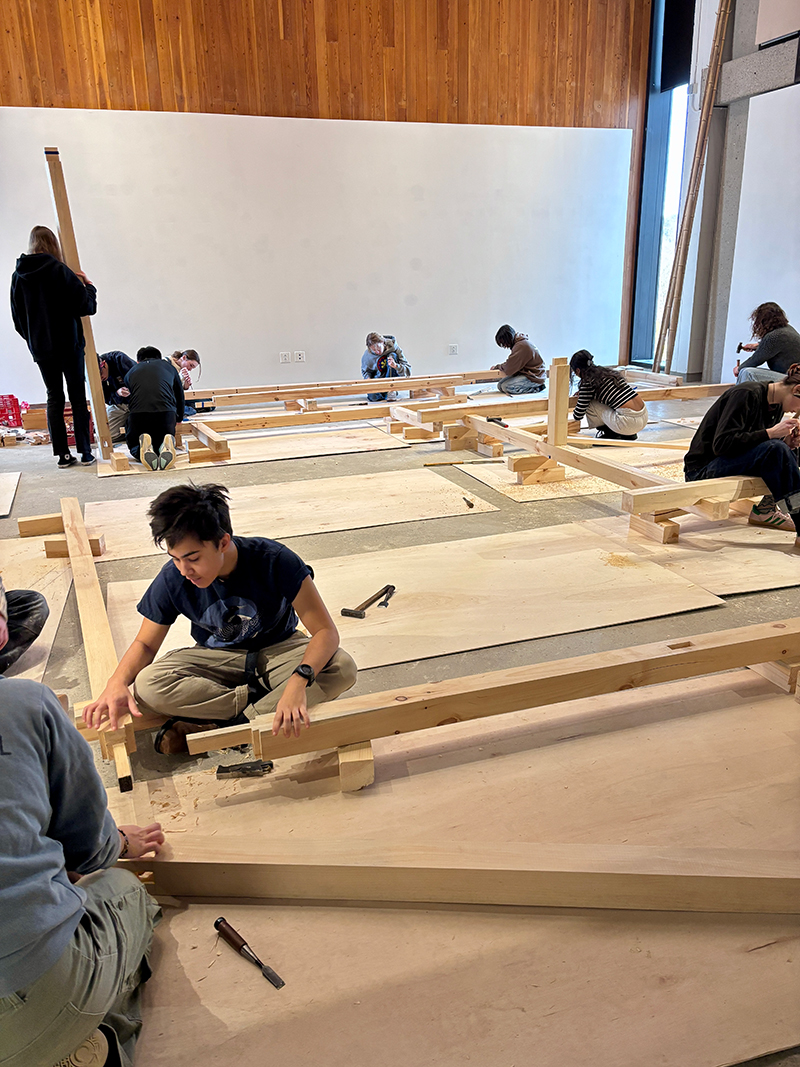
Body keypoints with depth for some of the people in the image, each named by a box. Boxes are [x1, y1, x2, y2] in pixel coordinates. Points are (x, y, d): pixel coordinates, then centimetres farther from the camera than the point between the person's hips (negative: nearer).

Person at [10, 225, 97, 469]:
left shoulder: (18, 277, 3)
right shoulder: (59, 271, -11)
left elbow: (18, 318, 8)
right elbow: (86, 305, -14)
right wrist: (89, 286, 5)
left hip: (40, 348, 4)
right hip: (69, 345, -4)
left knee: (54, 398, 9)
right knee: (78, 397, 4)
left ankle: (63, 455, 7)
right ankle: (85, 453, 5)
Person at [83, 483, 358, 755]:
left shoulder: (275, 561, -27)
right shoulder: (172, 579, -18)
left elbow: (325, 630, -26)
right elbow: (146, 643, -3)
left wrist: (298, 681, -46)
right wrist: (117, 683, -26)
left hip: (277, 651, -1)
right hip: (218, 659, 1)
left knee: (342, 668, -33)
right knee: (148, 686, -28)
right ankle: (260, 699, -16)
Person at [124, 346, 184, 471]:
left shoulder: (130, 373, 27)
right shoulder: (168, 366, 28)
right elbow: (180, 396, 36)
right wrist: (178, 419, 54)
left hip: (137, 413, 0)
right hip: (166, 412, 0)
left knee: (134, 447, 23)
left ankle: (143, 448, -15)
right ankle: (166, 447, -15)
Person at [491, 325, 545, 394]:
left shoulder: (521, 346, -24)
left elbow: (509, 369, -23)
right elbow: (512, 363, 15)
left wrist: (499, 366, -2)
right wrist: (499, 366, 0)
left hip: (534, 378, -11)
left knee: (505, 387, -23)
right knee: (500, 385, 1)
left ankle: (535, 388, -9)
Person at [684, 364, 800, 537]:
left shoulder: (777, 406, 7)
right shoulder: (746, 394, -19)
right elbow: (722, 444, -27)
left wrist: (786, 443, -6)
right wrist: (770, 433, -26)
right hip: (703, 469, -9)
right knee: (775, 450, -27)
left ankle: (765, 509, -8)